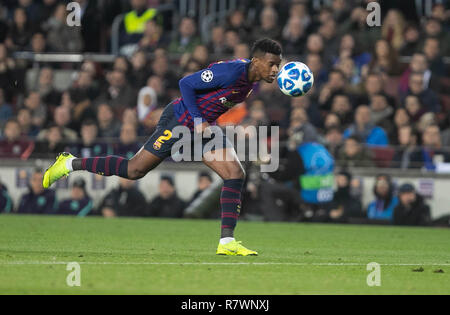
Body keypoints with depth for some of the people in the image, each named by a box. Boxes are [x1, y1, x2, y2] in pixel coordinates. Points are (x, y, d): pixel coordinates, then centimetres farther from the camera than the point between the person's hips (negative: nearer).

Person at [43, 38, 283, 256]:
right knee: (134, 170, -6)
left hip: (204, 127, 9)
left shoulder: (253, 78, 3)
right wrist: (199, 121, -21)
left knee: (235, 174, -7)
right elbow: (185, 84, -21)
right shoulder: (231, 71, -25)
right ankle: (71, 164, 10)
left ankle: (227, 242, -8)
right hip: (180, 120, -9)